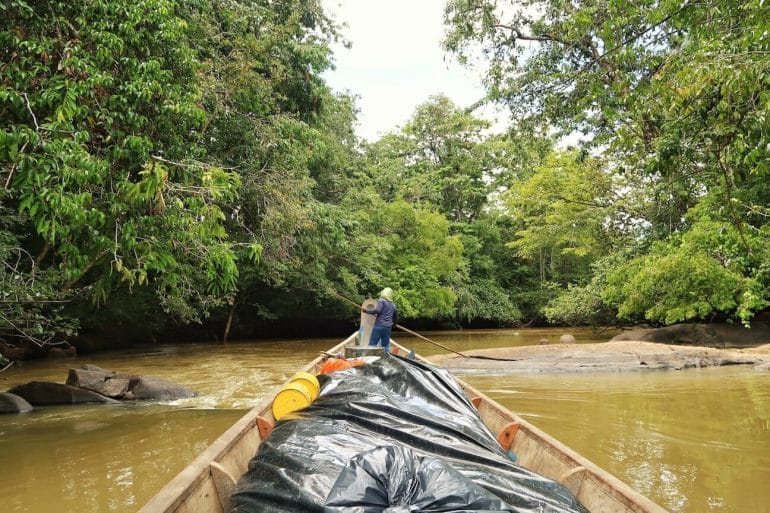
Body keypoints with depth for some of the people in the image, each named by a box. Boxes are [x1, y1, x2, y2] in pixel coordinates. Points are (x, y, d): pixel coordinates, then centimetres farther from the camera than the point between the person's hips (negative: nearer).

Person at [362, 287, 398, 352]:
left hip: (379, 325, -6)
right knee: (386, 346, 8)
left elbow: (377, 310, -16)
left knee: (372, 344, -6)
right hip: (388, 328, 6)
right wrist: (392, 325, 40)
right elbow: (396, 319, 25)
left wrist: (367, 311, -7)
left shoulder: (382, 300, 0)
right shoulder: (393, 305, 18)